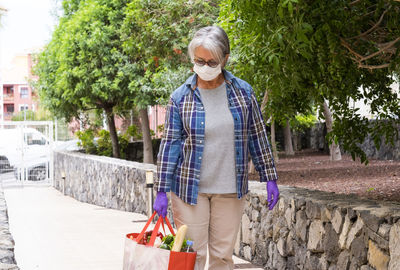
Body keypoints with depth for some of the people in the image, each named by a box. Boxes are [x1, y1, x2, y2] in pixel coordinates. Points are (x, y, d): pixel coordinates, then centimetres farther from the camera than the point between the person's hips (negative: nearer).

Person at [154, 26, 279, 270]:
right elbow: (170, 144, -2)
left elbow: (258, 136, 7)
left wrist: (270, 179, 6)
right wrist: (162, 191, -6)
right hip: (190, 188, -2)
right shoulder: (181, 98, -4)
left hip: (230, 190, 2)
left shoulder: (243, 92, 1)